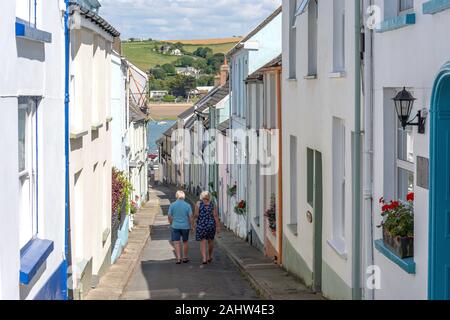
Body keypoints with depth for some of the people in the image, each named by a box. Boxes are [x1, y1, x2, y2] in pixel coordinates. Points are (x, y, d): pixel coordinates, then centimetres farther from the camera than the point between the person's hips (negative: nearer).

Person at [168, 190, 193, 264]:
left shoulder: (172, 205, -4)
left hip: (175, 226, 0)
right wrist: (192, 225, 6)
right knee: (185, 242, 16)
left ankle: (178, 258, -9)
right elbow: (190, 217, -7)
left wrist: (171, 224, 17)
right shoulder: (187, 205, -7)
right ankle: (185, 258, 24)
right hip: (185, 226, 0)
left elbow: (169, 216, 0)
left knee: (176, 242, 2)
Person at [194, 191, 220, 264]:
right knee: (210, 241, 18)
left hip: (201, 225, -2)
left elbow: (196, 214, -8)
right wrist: (218, 227, -5)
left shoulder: (198, 204, -5)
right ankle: (210, 257, 31)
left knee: (203, 242, 1)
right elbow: (216, 216, -6)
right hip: (211, 224, 2)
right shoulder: (212, 204, -1)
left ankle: (204, 259, -11)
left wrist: (194, 217, 15)